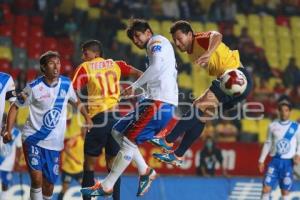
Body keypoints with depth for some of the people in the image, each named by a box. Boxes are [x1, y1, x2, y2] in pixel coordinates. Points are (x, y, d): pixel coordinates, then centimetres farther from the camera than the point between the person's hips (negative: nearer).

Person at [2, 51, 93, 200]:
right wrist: (8, 131, -10)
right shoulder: (34, 87, -10)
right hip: (33, 139, -4)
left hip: (54, 143, 4)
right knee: (37, 180, -18)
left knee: (49, 183, 9)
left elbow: (76, 102, 21)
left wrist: (87, 118, 6)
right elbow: (15, 107, 0)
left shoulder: (66, 84, 1)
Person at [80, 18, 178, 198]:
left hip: (161, 102, -10)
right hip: (154, 99, 10)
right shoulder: (156, 48, 25)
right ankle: (145, 171, 9)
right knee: (118, 132, 12)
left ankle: (106, 187, -6)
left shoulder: (157, 42, -5)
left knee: (129, 141, -10)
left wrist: (135, 86, -19)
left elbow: (157, 67, -24)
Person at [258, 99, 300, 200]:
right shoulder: (273, 126, 5)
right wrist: (261, 160, 12)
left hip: (288, 162, -2)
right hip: (275, 161, 2)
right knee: (266, 188, -6)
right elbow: (268, 143, 12)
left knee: (285, 191, 3)